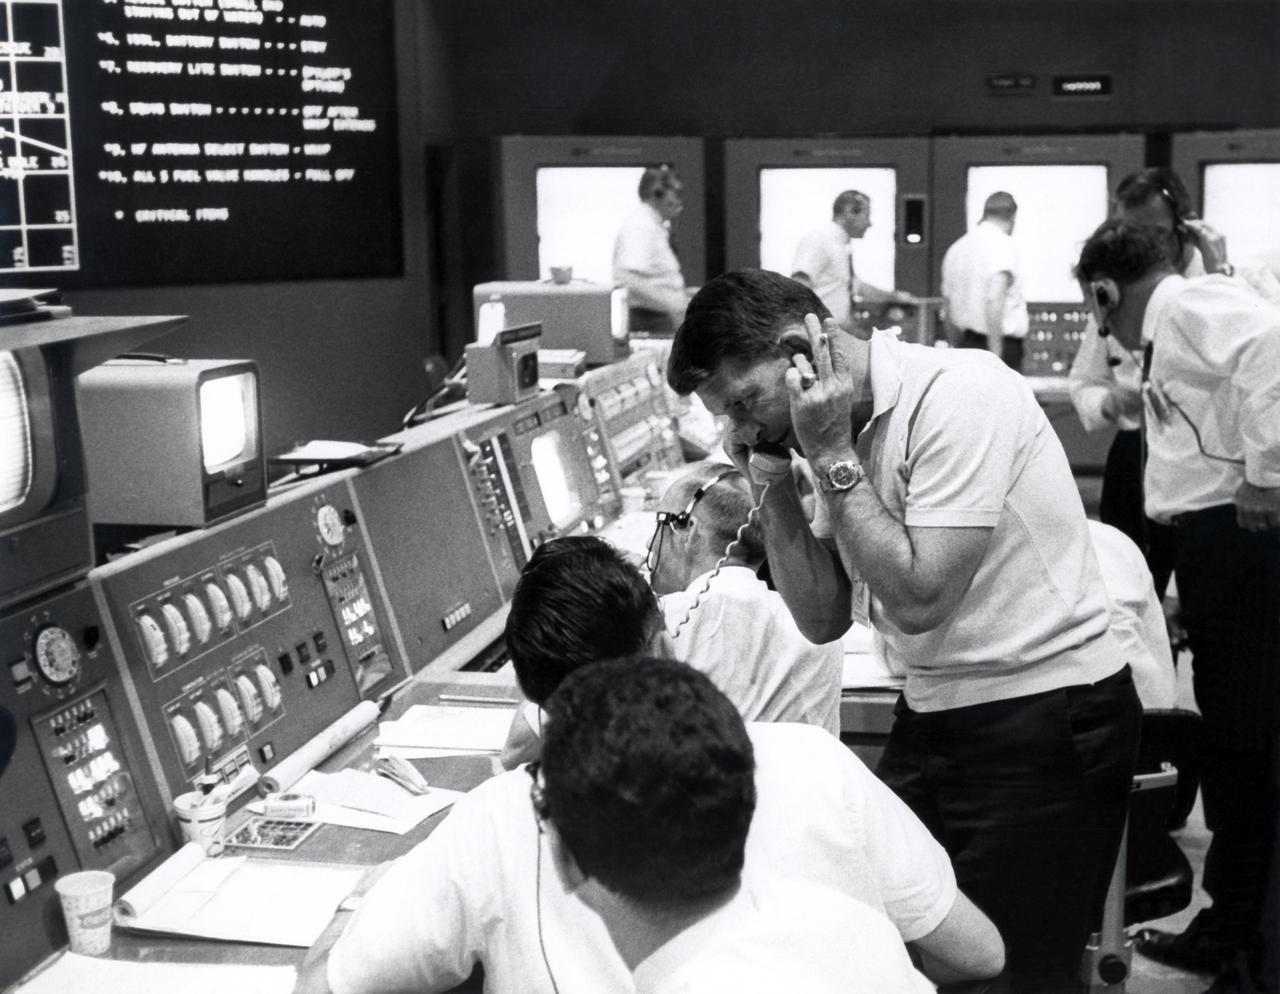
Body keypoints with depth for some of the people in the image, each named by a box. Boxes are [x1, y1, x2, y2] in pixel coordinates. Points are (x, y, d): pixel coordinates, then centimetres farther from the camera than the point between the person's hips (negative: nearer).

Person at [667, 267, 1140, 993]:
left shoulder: (957, 395, -19)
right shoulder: (843, 427, 4)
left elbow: (918, 600, -23)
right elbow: (824, 620, 6)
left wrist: (833, 457, -18)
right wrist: (774, 483, -4)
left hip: (1048, 718, -7)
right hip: (937, 715, 7)